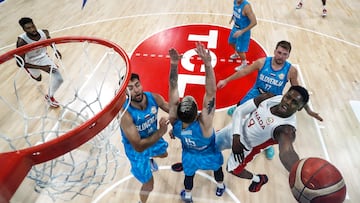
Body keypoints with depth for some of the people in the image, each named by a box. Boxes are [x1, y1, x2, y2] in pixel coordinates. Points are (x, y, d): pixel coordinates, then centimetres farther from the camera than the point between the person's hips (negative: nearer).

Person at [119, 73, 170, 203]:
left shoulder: (154, 98, -26)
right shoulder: (126, 114, -40)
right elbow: (139, 147, -39)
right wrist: (161, 132, -42)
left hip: (153, 136, 5)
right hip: (136, 149, -5)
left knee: (164, 154, 36)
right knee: (149, 185, 7)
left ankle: (149, 159, 73)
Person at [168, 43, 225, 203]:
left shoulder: (174, 121, -37)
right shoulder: (204, 123, -46)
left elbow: (173, 89, -37)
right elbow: (211, 92, -53)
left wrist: (174, 64, -43)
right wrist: (207, 63, -60)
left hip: (190, 155, 2)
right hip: (209, 155, -1)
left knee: (189, 174, 33)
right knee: (217, 167, 34)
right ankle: (220, 187, 64)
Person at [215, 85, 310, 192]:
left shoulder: (287, 128, -37)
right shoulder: (269, 98, -23)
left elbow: (287, 152, -58)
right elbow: (239, 111, -17)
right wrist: (236, 136, -27)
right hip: (236, 128, 5)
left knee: (233, 169, 15)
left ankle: (258, 179, 42)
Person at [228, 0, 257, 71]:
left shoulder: (246, 6, -31)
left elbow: (254, 22, -31)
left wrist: (242, 31, -34)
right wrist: (232, 18, 7)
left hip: (243, 31, -8)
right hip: (235, 27, 8)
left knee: (240, 50, 2)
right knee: (231, 42, 27)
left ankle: (244, 64, 30)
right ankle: (236, 54, 58)